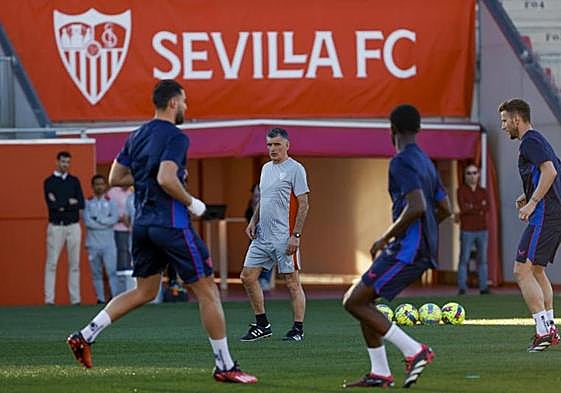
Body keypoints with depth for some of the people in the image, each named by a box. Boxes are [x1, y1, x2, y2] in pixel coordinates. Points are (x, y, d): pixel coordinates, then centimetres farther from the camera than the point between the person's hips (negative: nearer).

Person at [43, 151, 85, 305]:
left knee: (74, 263, 3)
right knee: (52, 263, -6)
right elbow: (51, 204, -11)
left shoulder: (74, 181, 10)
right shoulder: (49, 182, 2)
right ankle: (49, 299, -6)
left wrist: (61, 205, -8)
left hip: (73, 226, 3)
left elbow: (81, 204, -1)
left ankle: (75, 298, 6)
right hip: (56, 227, -3)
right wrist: (70, 202, -7)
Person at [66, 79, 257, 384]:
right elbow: (166, 179, -25)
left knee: (144, 292, 18)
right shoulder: (175, 137, -13)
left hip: (142, 224, 8)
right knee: (207, 291, -1)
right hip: (171, 224, -8)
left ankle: (84, 335, 7)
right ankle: (225, 367, 1)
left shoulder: (137, 136, 13)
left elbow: (115, 178, 15)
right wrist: (192, 203, -11)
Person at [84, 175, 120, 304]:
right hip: (93, 243, 1)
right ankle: (100, 299, 7)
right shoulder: (88, 203, 7)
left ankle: (116, 297, -14)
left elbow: (114, 219, -6)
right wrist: (105, 223, -8)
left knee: (112, 271, -11)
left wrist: (97, 219, -9)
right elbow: (87, 221, -6)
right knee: (96, 273, 3)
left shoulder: (111, 202, 9)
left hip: (108, 243, -1)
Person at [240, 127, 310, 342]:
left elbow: (303, 205, -10)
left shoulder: (295, 169, -7)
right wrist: (253, 222, 10)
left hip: (284, 237, -8)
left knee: (292, 281, -4)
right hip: (262, 236, 8)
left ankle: (298, 329, 1)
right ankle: (262, 324, 14)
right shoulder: (266, 168, 17)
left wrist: (295, 235, -17)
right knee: (248, 276, 5)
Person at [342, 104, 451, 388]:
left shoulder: (402, 162, -12)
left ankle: (414, 351, -11)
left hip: (407, 249, -10)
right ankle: (379, 374, 13)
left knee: (354, 302, -9)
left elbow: (417, 207, -25)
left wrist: (385, 238, -15)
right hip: (423, 250, 10)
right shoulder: (426, 162, 18)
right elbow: (444, 209, 22)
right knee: (361, 300, 15)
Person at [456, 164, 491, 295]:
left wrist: (472, 207, -13)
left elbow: (487, 208, -4)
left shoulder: (483, 192, 13)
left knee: (483, 259, 1)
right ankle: (462, 287, -6)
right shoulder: (461, 190, 2)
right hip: (467, 230, -4)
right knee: (464, 259, -6)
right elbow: (463, 208, -13)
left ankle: (483, 287, 3)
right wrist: (480, 207, -8)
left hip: (482, 230, 4)